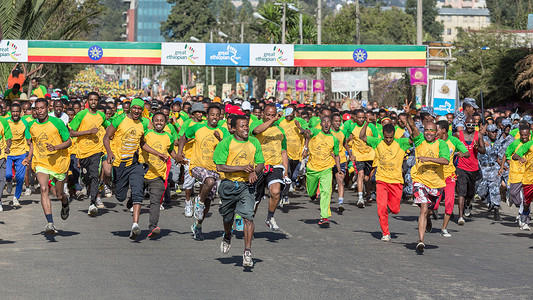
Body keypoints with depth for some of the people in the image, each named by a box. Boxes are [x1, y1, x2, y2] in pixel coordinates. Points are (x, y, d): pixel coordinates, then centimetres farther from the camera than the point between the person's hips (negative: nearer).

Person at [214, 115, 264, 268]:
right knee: (227, 217, 15)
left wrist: (254, 172, -13)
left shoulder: (254, 143, 4)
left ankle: (247, 252, -11)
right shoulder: (226, 143, -8)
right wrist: (242, 168, -20)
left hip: (246, 186, 1)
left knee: (248, 216, -15)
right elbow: (220, 167, -13)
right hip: (229, 185, -1)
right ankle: (227, 237, 49)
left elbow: (260, 163, 11)